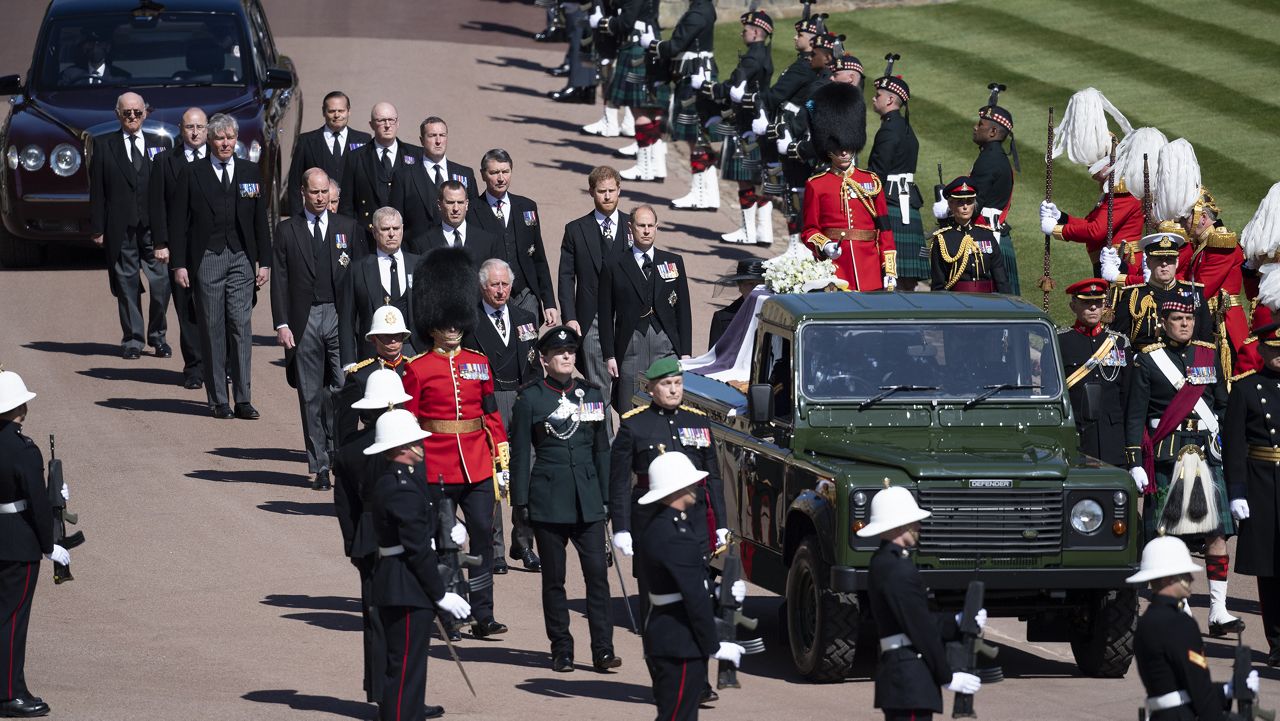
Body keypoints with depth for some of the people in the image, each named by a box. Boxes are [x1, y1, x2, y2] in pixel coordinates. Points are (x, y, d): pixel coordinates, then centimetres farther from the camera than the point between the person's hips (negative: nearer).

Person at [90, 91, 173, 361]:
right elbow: (97, 190, 4)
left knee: (161, 284, -4)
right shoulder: (103, 145, 7)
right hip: (121, 228, -1)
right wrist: (97, 228, -3)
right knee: (127, 287, 2)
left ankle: (157, 336, 13)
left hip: (154, 227, 1)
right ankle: (132, 340, 11)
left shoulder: (161, 144, 10)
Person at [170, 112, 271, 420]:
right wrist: (179, 264, -3)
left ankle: (243, 399, -3)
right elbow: (180, 221, 3)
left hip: (241, 258, 1)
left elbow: (260, 219, 11)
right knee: (213, 328, 0)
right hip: (207, 259, -1)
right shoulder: (194, 174, 4)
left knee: (241, 325, -5)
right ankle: (219, 400, 5)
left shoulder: (250, 172, 10)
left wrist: (265, 262, 6)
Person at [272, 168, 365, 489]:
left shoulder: (348, 228, 10)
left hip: (341, 318, 0)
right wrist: (282, 324, -5)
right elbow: (280, 280, 4)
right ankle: (319, 466, 7)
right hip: (304, 319, 0)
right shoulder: (287, 231, 7)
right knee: (311, 396, 3)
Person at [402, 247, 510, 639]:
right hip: (436, 469, -3)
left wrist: (501, 456, 9)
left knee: (483, 537, -1)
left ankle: (483, 616, 2)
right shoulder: (418, 369, -3)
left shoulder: (479, 364, 9)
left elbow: (492, 413, 14)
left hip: (477, 467, 3)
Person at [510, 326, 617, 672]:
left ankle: (603, 649, -5)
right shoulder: (530, 398, 0)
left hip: (587, 500, 2)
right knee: (553, 577, 3)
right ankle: (561, 650, 11)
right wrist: (520, 500, -3)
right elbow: (520, 452, 1)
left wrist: (606, 496, 11)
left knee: (597, 572, -6)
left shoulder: (591, 394, 10)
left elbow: (601, 449, 15)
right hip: (548, 500, -2)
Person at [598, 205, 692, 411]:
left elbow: (684, 311, 11)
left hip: (666, 345, 1)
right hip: (631, 347, -1)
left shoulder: (673, 262, 11)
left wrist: (686, 352, 5)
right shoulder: (614, 266, 6)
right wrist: (609, 356, 0)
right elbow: (606, 315, 6)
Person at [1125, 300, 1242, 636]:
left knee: (1217, 532, -5)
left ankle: (1219, 612, -5)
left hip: (1207, 455, 3)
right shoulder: (1147, 360, 1)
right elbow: (1134, 416, 0)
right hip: (1165, 456, -3)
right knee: (1163, 535, 0)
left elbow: (1223, 406, 18)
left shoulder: (1209, 356, 12)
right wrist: (1135, 462, -7)